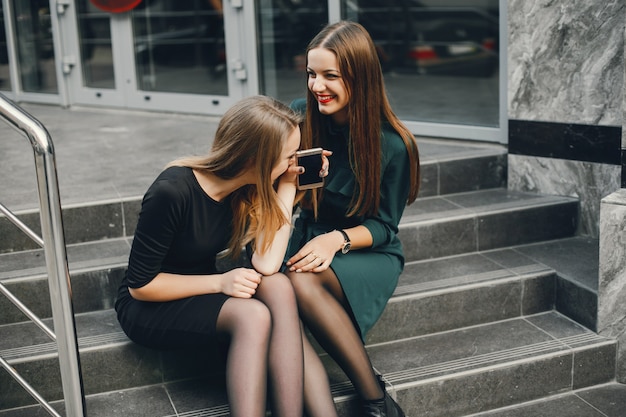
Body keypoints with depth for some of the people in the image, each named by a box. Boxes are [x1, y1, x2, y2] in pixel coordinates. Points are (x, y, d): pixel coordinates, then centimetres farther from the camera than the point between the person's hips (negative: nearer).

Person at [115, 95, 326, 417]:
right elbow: (141, 286, -18)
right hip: (148, 306, -6)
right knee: (252, 316, -32)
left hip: (201, 294, 6)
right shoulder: (173, 192, -25)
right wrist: (219, 282, -25)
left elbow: (266, 264, -21)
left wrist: (287, 186, -18)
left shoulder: (248, 189, -7)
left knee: (278, 287, -25)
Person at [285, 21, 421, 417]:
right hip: (306, 242, 3)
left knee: (303, 280, -36)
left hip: (368, 254, -3)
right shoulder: (300, 116, -2)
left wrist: (337, 239, -22)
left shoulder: (391, 145, -12)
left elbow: (384, 226, -3)